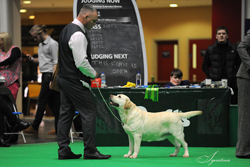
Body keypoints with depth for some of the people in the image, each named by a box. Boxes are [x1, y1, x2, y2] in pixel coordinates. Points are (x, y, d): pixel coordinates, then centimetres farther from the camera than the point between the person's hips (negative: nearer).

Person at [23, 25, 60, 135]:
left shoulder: (52, 44, -10)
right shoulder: (41, 44, 18)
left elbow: (56, 63, -13)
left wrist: (52, 79, -19)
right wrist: (32, 59, 9)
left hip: (50, 74, -9)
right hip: (44, 75, 9)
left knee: (41, 100, -6)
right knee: (51, 101, 7)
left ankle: (34, 128, -2)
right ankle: (59, 128, 8)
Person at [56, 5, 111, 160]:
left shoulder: (67, 29, 13)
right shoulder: (78, 35, -20)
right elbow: (81, 63, -24)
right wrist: (93, 73, -7)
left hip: (64, 78, 10)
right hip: (75, 82, -10)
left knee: (66, 113, 10)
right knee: (89, 113, -5)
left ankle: (64, 150, 13)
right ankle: (90, 151, -3)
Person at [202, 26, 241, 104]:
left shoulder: (234, 49, 8)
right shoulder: (210, 49, 10)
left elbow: (239, 65, 9)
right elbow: (205, 66, 12)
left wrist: (234, 76, -4)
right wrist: (211, 76, -2)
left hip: (231, 83, 0)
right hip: (215, 83, 0)